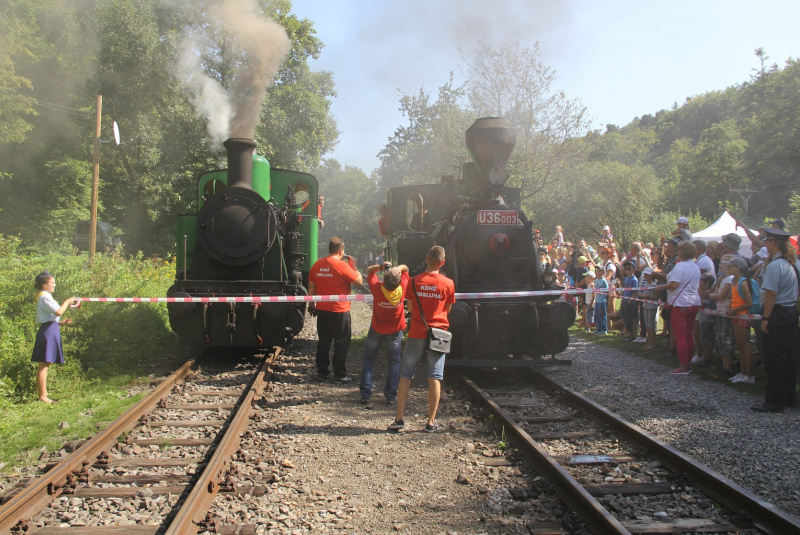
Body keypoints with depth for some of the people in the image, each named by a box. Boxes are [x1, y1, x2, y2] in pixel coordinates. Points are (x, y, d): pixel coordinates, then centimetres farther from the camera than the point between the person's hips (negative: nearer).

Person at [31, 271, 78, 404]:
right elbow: (59, 311, -23)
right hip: (49, 331, -11)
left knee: (44, 365, 12)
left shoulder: (44, 297, 20)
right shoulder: (44, 297, -11)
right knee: (44, 365, -8)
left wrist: (62, 322, 14)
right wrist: (67, 301, -8)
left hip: (48, 330, 11)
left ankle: (43, 394, 17)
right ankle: (42, 397, -7)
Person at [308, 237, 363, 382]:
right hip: (339, 311, -6)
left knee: (323, 342, 15)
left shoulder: (317, 265, 4)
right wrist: (352, 265, 0)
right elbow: (359, 281, -11)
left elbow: (311, 286, 9)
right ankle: (340, 375, 8)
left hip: (322, 310, 6)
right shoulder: (342, 265, -15)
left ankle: (321, 372, 20)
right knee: (341, 343, 5)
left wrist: (311, 304, 19)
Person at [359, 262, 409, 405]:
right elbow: (405, 268, -7)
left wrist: (380, 267, -27)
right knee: (394, 362, 12)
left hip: (377, 329, -1)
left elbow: (369, 270, -10)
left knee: (368, 359, 13)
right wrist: (396, 269, -26)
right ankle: (391, 396, 9)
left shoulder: (377, 289, -26)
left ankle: (365, 394, 9)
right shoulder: (402, 289, -22)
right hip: (395, 331, 1)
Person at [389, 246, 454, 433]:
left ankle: (399, 419, 7)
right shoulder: (448, 283, -4)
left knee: (405, 375, 9)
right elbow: (447, 310, 6)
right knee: (435, 378, 5)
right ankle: (431, 422, 9)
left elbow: (410, 308, 5)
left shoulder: (414, 281, -3)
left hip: (416, 334, 1)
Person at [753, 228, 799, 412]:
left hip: (777, 314, -9)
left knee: (774, 359, -4)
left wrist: (765, 318, -17)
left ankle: (774, 401, 0)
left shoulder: (774, 266, -17)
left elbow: (771, 293, -20)